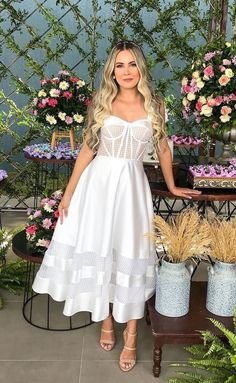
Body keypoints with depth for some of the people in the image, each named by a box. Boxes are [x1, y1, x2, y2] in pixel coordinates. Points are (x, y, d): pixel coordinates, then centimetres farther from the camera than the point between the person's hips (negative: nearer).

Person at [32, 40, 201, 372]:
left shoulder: (154, 106, 3)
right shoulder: (101, 103, 2)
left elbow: (163, 149, 14)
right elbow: (87, 149, 3)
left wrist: (172, 186, 20)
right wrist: (68, 193, 0)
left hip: (132, 185, 0)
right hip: (98, 182, 1)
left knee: (131, 256, 1)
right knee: (98, 250, 6)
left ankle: (131, 336, 16)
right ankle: (106, 321, 29)